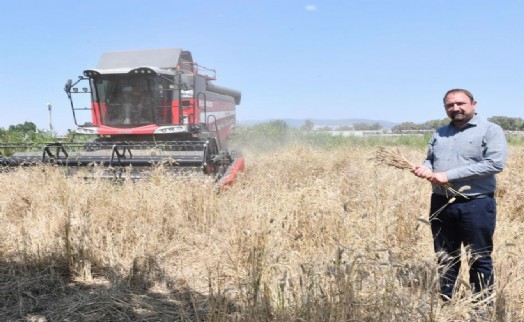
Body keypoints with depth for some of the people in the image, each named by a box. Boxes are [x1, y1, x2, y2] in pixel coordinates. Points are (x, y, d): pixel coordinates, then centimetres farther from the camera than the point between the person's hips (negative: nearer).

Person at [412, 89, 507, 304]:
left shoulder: (490, 130, -6)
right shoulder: (439, 133, 14)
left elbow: (495, 163, -18)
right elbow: (430, 158, 20)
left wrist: (449, 175, -20)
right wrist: (425, 168, -7)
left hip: (476, 205, -5)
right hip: (441, 203, 6)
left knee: (479, 259, 5)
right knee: (444, 258, 15)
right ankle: (443, 302, 28)